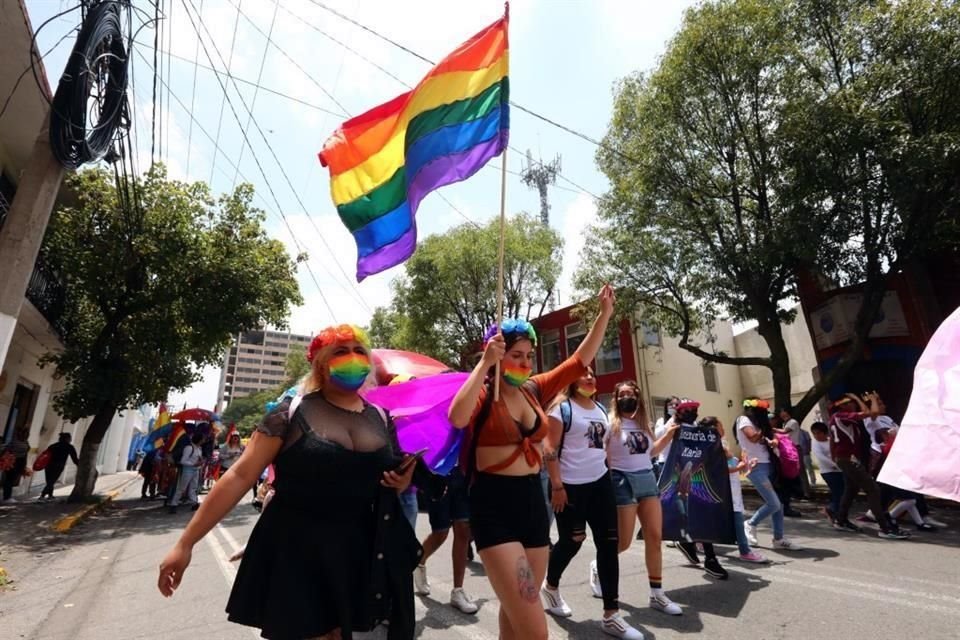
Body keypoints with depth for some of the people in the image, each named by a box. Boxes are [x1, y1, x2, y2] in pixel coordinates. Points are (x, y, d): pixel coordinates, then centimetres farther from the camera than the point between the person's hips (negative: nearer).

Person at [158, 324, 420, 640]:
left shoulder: (382, 419, 2)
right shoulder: (292, 412, -8)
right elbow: (240, 475, -9)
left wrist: (402, 483, -6)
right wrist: (185, 543, -9)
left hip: (356, 555, 4)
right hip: (293, 553, -3)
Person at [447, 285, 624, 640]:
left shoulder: (535, 390, 6)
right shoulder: (483, 394, -10)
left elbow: (580, 360, 9)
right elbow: (457, 418, -33)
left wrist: (605, 314, 6)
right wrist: (485, 363, -30)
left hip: (533, 499, 6)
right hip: (494, 506, -6)